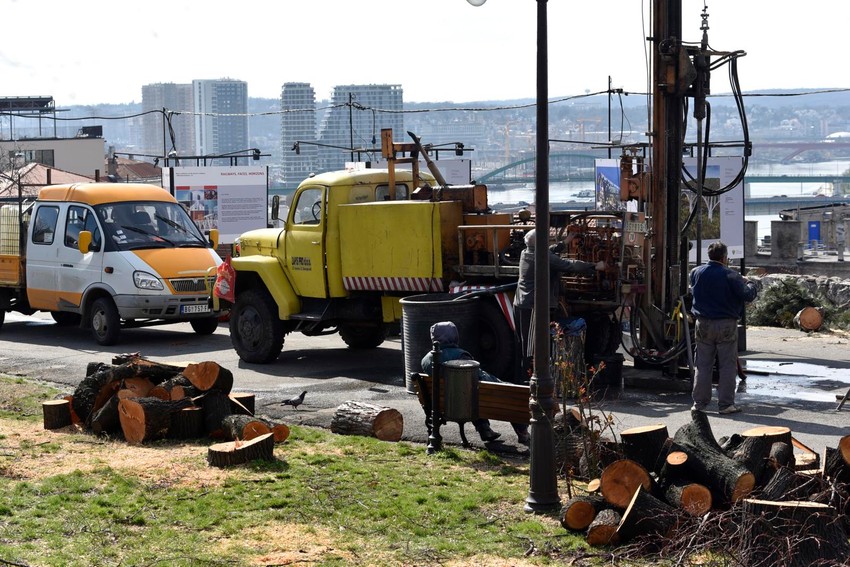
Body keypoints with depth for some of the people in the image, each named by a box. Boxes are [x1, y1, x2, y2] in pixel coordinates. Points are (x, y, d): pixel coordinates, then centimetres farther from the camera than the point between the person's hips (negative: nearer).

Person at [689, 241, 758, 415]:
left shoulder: (696, 272, 1)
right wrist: (749, 283, 8)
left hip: (703, 324, 4)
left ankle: (699, 403, 11)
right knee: (727, 366, 4)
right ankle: (726, 404, 4)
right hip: (726, 325, -4)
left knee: (703, 365, 10)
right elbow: (748, 296, -14)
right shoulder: (730, 276, -14)